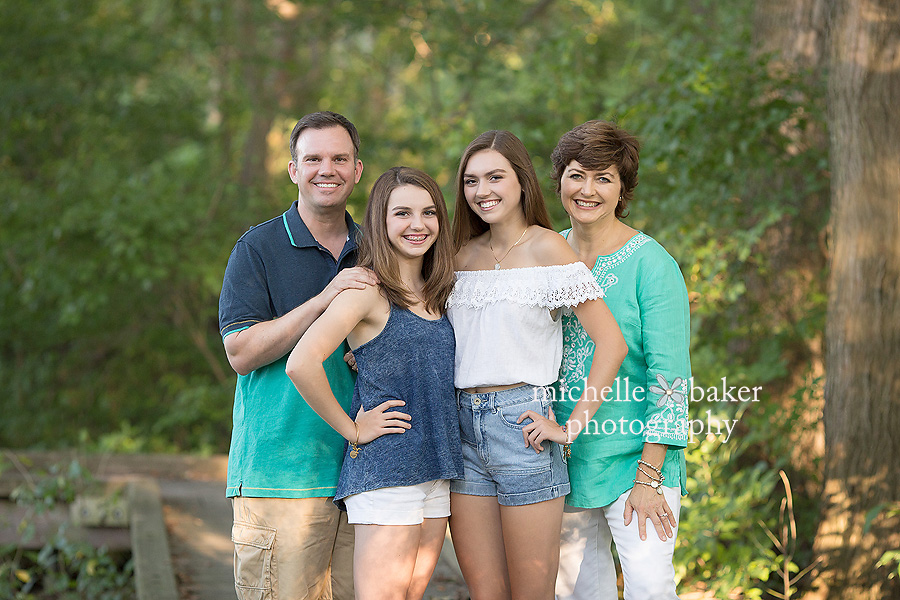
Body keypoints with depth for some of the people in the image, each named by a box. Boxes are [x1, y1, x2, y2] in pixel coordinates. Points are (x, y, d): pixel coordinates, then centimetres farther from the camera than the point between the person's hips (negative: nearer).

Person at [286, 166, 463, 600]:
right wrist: (351, 429, -13)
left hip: (437, 473, 7)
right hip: (384, 469, -7)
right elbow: (301, 364, -23)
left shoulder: (436, 295, 13)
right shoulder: (368, 289, -10)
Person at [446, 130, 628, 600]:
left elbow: (611, 343, -10)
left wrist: (571, 427, -13)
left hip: (521, 424, -5)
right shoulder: (463, 254, 13)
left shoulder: (546, 248, -4)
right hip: (463, 427, 5)